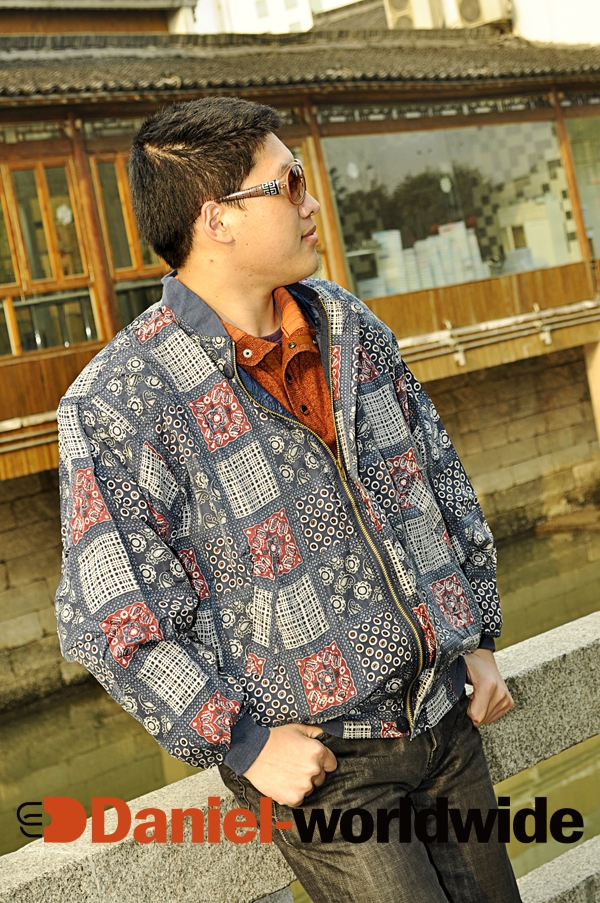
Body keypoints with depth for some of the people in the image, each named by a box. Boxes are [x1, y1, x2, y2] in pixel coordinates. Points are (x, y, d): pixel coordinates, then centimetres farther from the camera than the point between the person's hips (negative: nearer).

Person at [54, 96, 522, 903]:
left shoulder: (350, 326, 2)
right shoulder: (118, 403, -19)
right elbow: (113, 618, -17)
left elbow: (440, 473, 12)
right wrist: (245, 746, -13)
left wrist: (478, 637, 11)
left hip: (444, 713, 6)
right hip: (319, 756, -6)